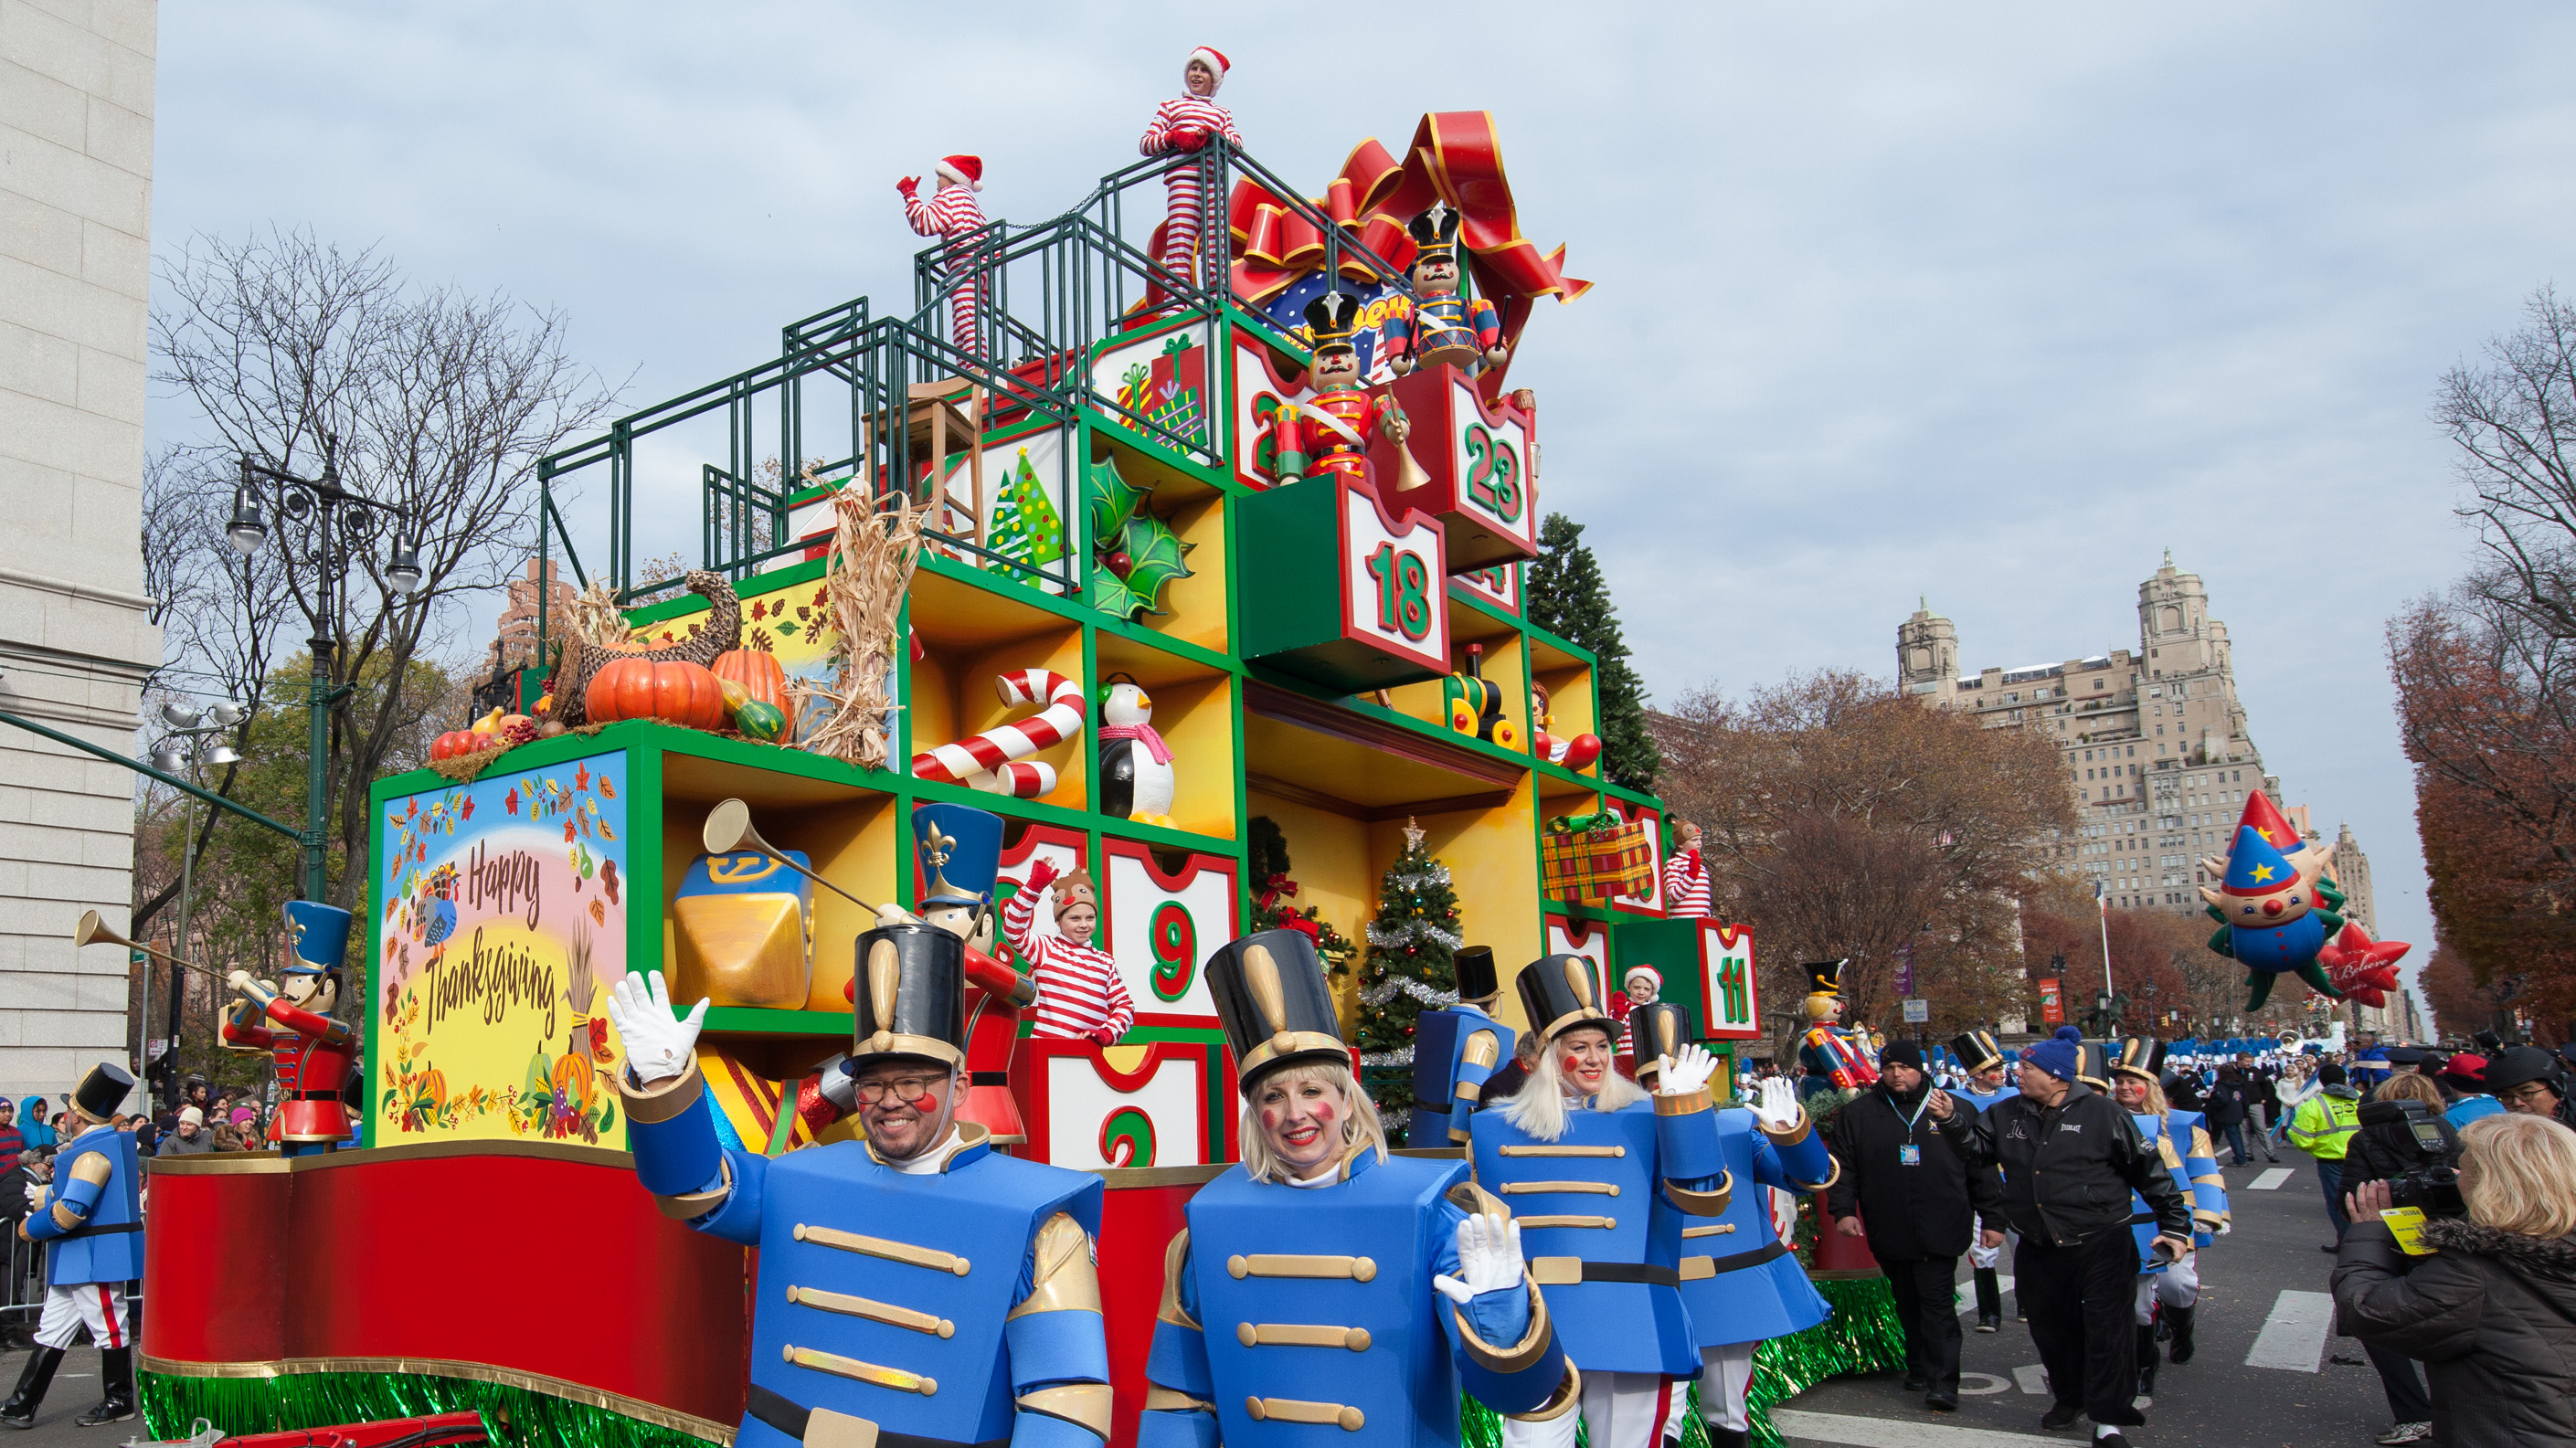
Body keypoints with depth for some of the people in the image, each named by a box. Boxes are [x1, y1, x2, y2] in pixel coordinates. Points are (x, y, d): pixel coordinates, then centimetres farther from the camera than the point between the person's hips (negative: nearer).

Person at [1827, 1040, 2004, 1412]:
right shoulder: (1857, 1113, 6)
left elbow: (1981, 1167, 8)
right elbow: (1843, 1166, 6)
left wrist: (1992, 1217, 7)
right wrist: (1842, 1210, -5)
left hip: (1939, 1231, -2)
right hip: (1889, 1232, 2)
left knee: (1938, 1303, -6)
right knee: (1908, 1304, 12)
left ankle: (1943, 1382, -5)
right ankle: (1919, 1369, 24)